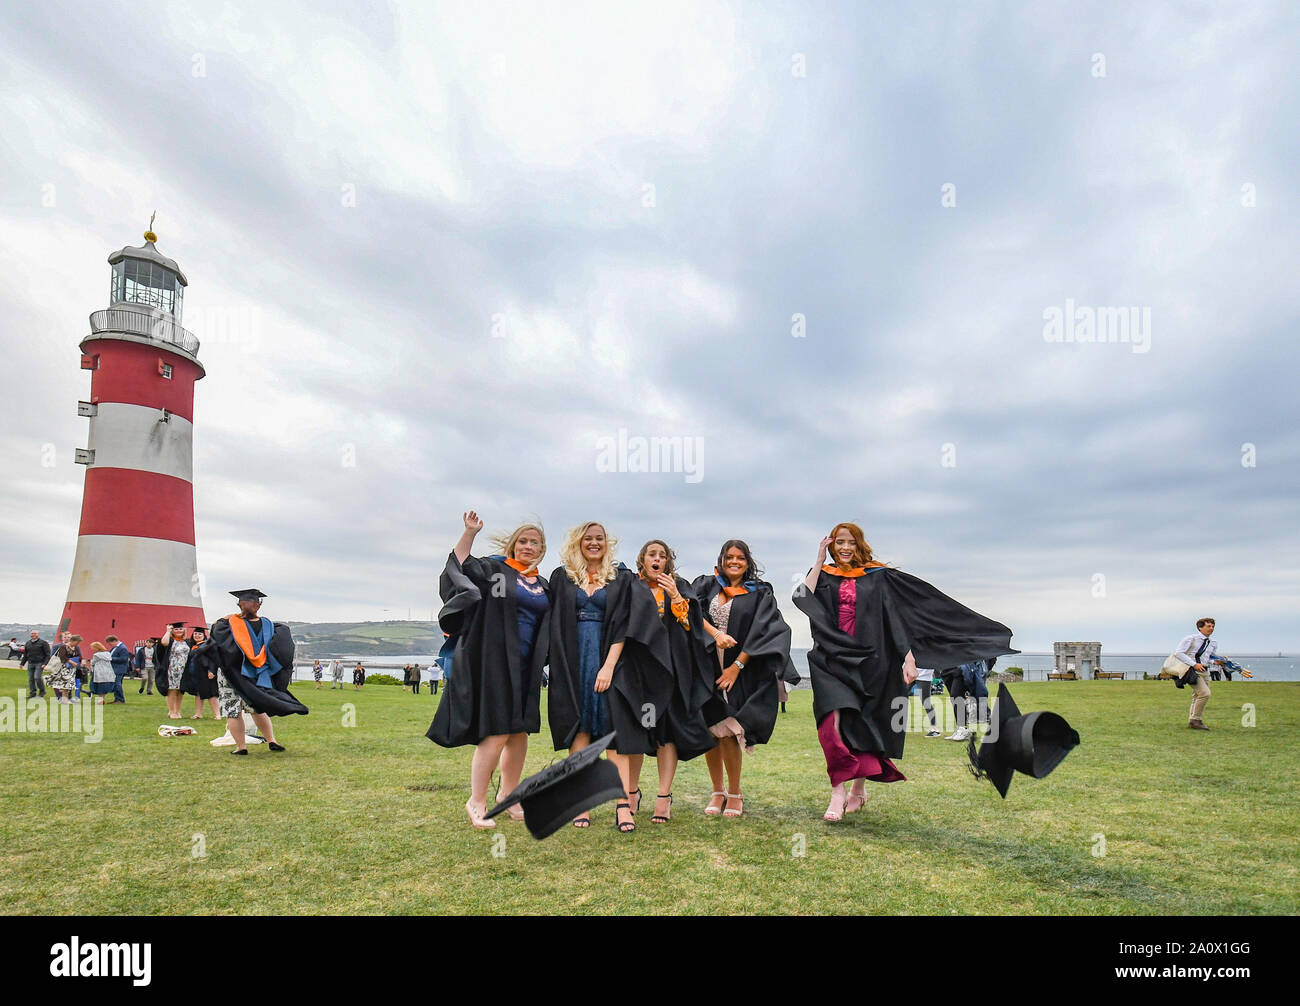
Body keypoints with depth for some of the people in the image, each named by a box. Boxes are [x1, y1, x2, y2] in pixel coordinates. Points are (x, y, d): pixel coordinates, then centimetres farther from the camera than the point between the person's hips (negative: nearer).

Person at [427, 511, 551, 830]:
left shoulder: (544, 586, 16)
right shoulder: (494, 569, 1)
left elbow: (549, 630, 23)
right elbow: (460, 565, -14)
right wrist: (470, 533, -23)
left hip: (526, 668, 6)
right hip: (494, 662, -6)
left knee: (520, 732, 10)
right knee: (497, 732, -9)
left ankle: (508, 795, 24)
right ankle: (476, 802, 5)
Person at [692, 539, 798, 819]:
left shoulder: (760, 593, 5)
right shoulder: (706, 586, 11)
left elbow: (761, 632, -4)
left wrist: (737, 666, -11)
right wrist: (715, 633, -22)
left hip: (740, 671, -2)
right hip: (707, 667, 3)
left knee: (726, 732, -8)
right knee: (709, 732, 2)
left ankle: (734, 793, 10)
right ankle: (718, 792, 18)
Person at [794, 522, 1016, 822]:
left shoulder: (878, 577, 5)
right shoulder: (823, 575, 7)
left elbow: (895, 617, 0)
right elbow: (802, 599, -12)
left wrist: (909, 658, -9)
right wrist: (820, 560, -8)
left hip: (869, 660, 0)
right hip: (832, 658, 0)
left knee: (864, 726, 10)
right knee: (835, 720, -19)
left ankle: (859, 788, 30)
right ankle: (837, 793, -17)